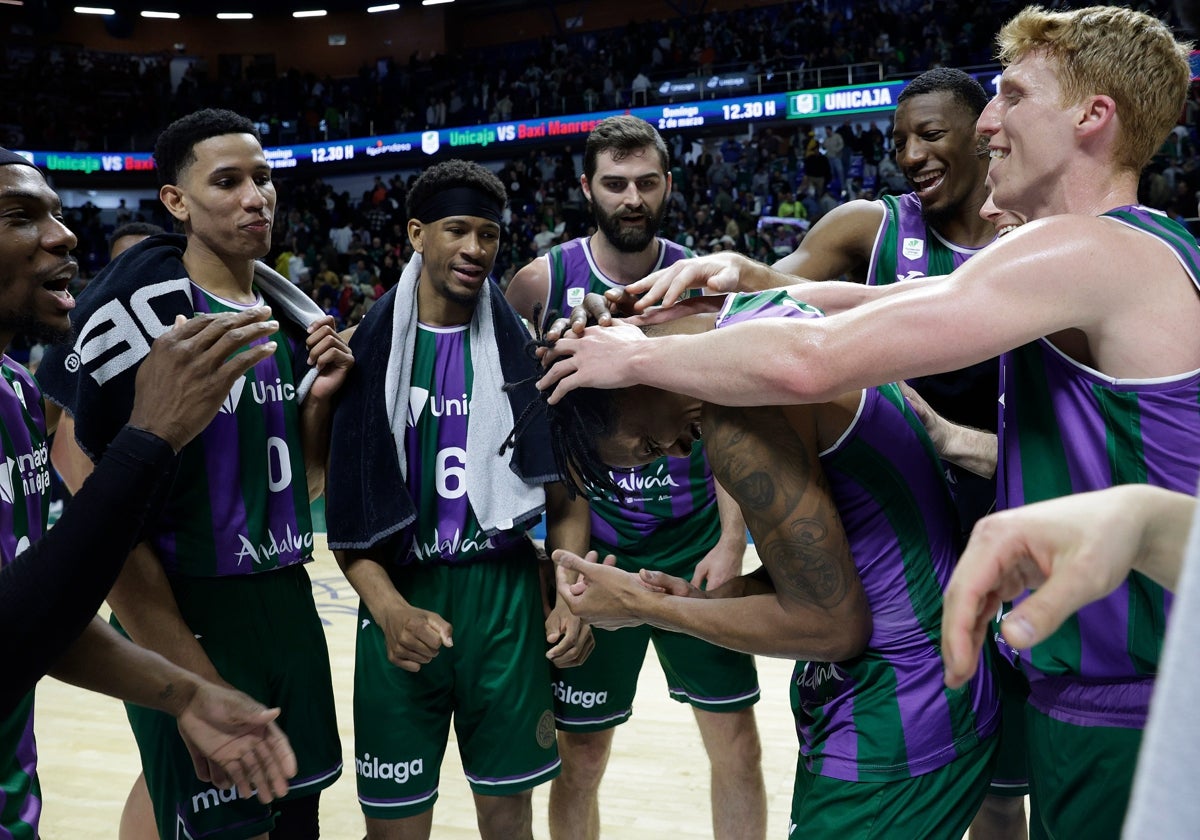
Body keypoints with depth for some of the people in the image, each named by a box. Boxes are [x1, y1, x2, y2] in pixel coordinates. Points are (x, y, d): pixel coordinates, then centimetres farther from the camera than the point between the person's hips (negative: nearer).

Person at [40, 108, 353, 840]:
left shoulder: (292, 316, 8)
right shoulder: (144, 312, -16)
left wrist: (322, 394, -2)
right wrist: (195, 683, -17)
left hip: (289, 605, 7)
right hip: (191, 623, -7)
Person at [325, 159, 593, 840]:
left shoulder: (523, 349, 4)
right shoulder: (368, 351, 1)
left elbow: (565, 496, 7)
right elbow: (347, 514, 0)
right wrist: (389, 610, -16)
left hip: (508, 597, 1)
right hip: (403, 602, -1)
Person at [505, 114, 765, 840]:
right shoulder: (542, 283, -6)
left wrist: (732, 541, -7)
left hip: (695, 542, 1)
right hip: (592, 549, -1)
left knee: (736, 741, 8)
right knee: (581, 756, 8)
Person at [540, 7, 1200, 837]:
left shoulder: (1086, 248, -20)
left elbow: (808, 362, -26)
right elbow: (886, 301, 14)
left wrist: (635, 356, -12)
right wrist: (752, 276, 1)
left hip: (1120, 709, -8)